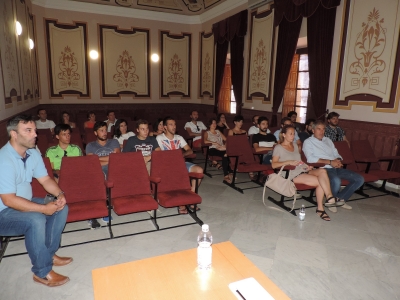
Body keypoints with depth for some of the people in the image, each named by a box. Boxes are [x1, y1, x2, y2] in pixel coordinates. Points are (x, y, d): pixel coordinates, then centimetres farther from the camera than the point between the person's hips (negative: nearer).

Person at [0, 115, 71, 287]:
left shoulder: (33, 153, -2)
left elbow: (45, 179, 5)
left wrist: (60, 194, -15)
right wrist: (44, 208, -29)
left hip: (24, 202, 9)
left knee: (62, 207, -3)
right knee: (36, 220, -33)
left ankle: (50, 254, 8)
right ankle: (42, 272, -14)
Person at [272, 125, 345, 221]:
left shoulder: (295, 144, 22)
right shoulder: (278, 148, -1)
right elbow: (273, 165, -9)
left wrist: (306, 165, 5)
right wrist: (289, 162, -20)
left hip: (303, 170, 7)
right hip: (293, 174, -6)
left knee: (322, 171, -25)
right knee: (320, 181, -26)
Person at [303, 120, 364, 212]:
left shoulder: (328, 140, 24)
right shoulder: (308, 142, 2)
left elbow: (336, 154, 22)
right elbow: (310, 159, -13)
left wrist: (338, 161, -4)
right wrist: (330, 162, -15)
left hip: (336, 168, 8)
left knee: (359, 179, -5)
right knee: (336, 180, -37)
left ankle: (341, 198, 8)